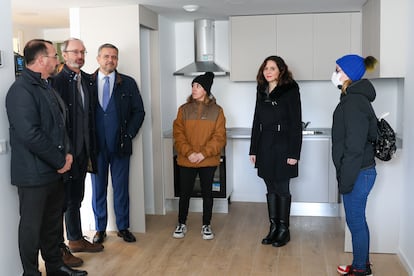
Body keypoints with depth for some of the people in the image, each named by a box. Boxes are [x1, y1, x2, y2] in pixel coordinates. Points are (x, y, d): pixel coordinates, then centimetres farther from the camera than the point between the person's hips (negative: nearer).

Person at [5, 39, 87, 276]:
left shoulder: (47, 86, 14)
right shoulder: (21, 90, -17)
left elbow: (61, 123, 18)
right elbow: (30, 135, -24)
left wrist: (67, 153, 3)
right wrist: (60, 161, -16)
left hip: (55, 171, 9)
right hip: (34, 174, -9)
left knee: (53, 221, 18)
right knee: (32, 226, 6)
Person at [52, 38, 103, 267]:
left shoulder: (87, 80, 10)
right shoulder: (57, 80, -13)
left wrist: (91, 149, 12)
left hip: (82, 151, 7)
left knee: (76, 199, 20)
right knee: (61, 200, 4)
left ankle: (76, 239, 35)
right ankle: (59, 248, 17)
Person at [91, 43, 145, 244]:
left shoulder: (128, 83, 5)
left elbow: (139, 111, 6)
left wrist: (128, 134, -3)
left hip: (120, 144, 0)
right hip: (96, 145, 0)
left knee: (121, 188, 7)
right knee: (98, 188, 9)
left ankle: (123, 227, 20)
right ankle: (100, 229, 22)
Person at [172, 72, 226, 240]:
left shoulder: (217, 111, -1)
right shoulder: (184, 109, 3)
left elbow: (219, 137, -6)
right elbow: (178, 134, -3)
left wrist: (203, 153, -17)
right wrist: (189, 153, -17)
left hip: (208, 161, -1)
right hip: (186, 160, 1)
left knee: (207, 193, 10)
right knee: (184, 193, 9)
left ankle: (206, 225, 24)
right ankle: (181, 224, 25)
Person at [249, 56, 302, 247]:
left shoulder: (290, 91, -7)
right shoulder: (262, 92, 10)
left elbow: (296, 124, -10)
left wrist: (294, 153, -15)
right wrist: (253, 149, 11)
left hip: (282, 147, -5)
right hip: (265, 147, 6)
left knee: (282, 189, 3)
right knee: (271, 189, 11)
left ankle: (284, 230, 15)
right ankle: (273, 228, 21)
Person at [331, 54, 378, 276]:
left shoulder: (354, 102, -20)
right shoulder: (354, 98, 11)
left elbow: (355, 147, -23)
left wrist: (345, 180, -18)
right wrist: (344, 175, 19)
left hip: (358, 173, -10)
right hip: (359, 171, 10)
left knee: (355, 222, 4)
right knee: (358, 220, 18)